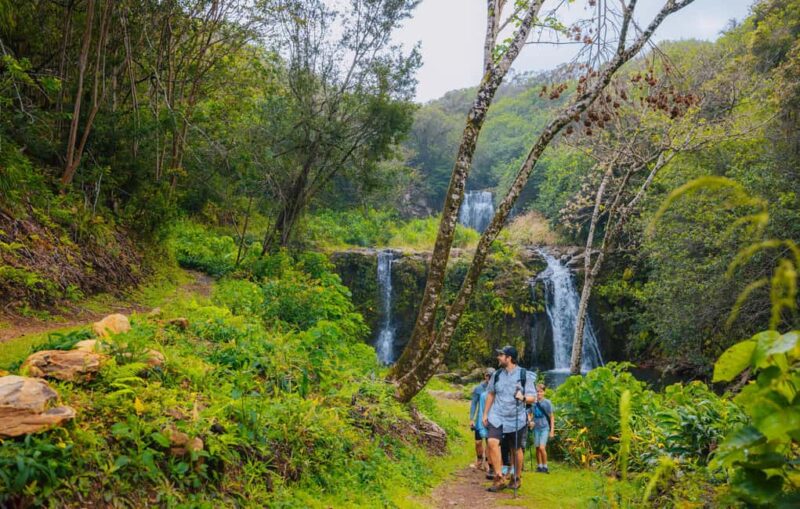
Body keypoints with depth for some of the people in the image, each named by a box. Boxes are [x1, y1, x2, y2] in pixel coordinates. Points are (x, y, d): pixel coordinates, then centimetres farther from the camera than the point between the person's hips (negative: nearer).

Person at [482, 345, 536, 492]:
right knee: (492, 442, -19)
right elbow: (490, 394, 15)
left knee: (516, 449, 10)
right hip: (497, 417, 2)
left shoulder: (525, 375, -6)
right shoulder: (497, 374, 5)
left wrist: (523, 397, -27)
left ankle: (517, 478, 32)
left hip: (517, 419, -2)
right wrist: (485, 414, 14)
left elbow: (532, 397, -5)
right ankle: (499, 478, -11)